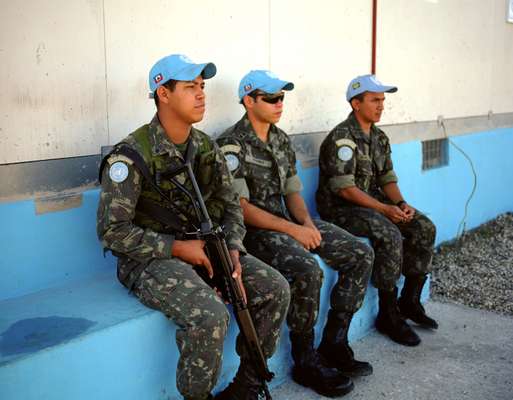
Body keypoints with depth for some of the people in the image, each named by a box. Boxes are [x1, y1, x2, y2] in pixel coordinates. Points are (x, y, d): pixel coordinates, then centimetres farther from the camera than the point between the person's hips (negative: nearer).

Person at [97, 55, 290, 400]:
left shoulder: (207, 148, 6)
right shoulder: (132, 155, -15)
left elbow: (231, 205, 10)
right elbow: (112, 230, -16)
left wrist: (233, 249, -9)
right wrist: (176, 248, -20)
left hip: (205, 246, 7)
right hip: (151, 257, -6)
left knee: (275, 290, -8)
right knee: (210, 316, -31)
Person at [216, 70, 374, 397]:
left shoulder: (282, 140, 13)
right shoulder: (232, 145, -12)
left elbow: (292, 192, 15)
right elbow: (239, 207, -17)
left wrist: (307, 223, -6)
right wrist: (292, 230, -21)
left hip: (287, 221, 8)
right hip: (254, 229, -8)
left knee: (361, 254, -4)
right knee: (307, 270, -33)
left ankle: (334, 344, 3)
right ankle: (306, 362, -12)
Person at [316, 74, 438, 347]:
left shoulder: (379, 137, 12)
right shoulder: (341, 138, -16)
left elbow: (387, 178, 12)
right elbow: (345, 188, -22)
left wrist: (401, 203, -9)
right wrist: (385, 209, -25)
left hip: (374, 202, 9)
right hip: (340, 208, -8)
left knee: (424, 228, -6)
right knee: (390, 236, -30)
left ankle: (409, 302, 6)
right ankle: (388, 316, -15)